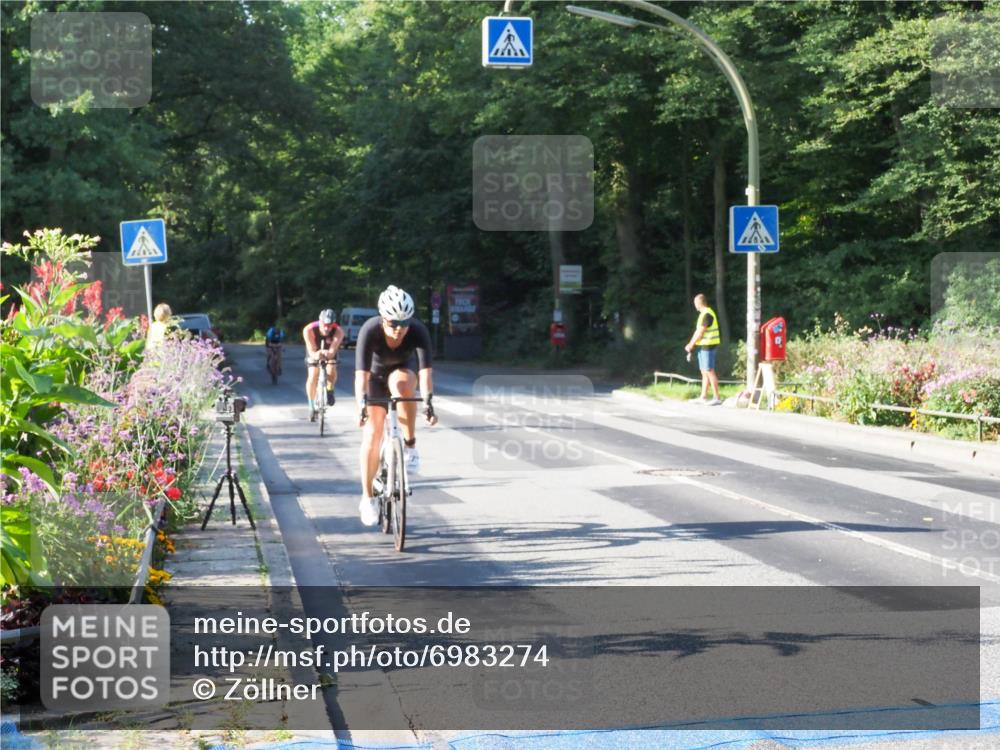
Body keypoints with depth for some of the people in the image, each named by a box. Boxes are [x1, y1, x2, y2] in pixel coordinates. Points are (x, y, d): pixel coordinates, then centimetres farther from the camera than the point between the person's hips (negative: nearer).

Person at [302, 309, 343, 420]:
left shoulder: (338, 332, -34)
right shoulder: (309, 330, -35)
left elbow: (333, 351, -43)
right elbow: (311, 351, -38)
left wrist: (328, 354, -67)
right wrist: (316, 355, -62)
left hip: (329, 351, 0)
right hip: (314, 351, 0)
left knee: (331, 372, -26)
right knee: (313, 375, -19)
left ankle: (329, 390, 6)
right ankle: (312, 405, 0)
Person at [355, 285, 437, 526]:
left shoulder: (418, 331, -31)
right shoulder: (370, 330, -33)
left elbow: (425, 369, -38)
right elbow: (361, 372, -39)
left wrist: (428, 402, -52)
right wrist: (361, 405, -52)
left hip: (403, 370, 0)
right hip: (376, 373, 0)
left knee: (400, 384, -37)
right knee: (372, 432, -11)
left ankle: (410, 446, -21)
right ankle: (367, 498, 0)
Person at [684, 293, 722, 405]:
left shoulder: (707, 314, -16)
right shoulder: (703, 314, 16)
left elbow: (700, 333, -17)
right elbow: (697, 331, 18)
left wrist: (691, 345, -9)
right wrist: (691, 344, 11)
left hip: (708, 346, -10)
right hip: (703, 346, 10)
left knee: (709, 371, -10)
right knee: (704, 372, 12)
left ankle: (716, 398, -11)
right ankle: (703, 397, 17)